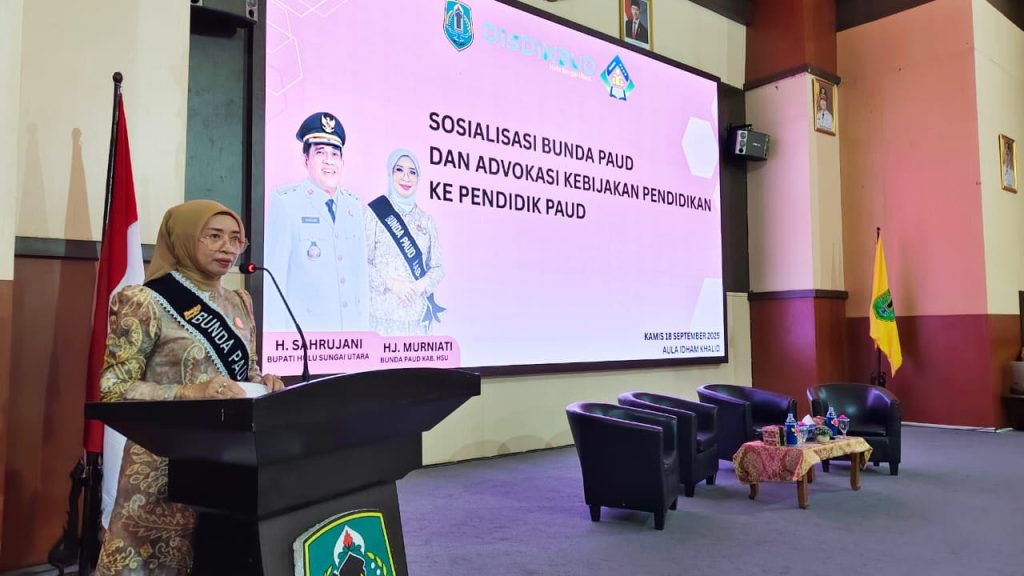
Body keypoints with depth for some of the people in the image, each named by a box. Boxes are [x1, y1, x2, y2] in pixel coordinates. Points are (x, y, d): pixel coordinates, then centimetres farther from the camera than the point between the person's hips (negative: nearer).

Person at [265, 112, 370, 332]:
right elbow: (274, 272, -6)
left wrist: (364, 324, 10)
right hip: (304, 331, -4)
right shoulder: (285, 202, -5)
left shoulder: (354, 205, 10)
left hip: (352, 330, 4)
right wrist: (277, 336, -8)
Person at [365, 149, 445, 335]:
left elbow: (436, 267, 11)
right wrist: (390, 282, -14)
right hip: (384, 313, -3)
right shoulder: (373, 213, -2)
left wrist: (421, 285, -7)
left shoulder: (426, 220, 11)